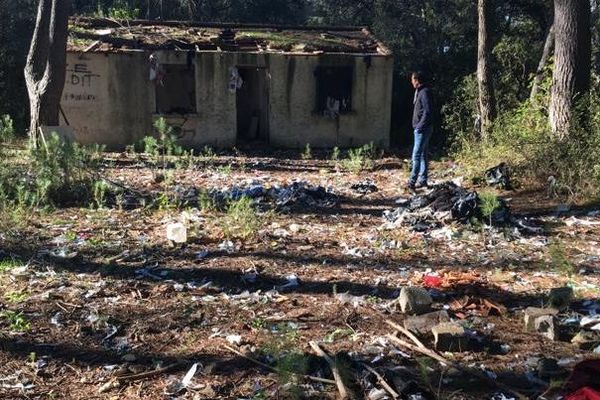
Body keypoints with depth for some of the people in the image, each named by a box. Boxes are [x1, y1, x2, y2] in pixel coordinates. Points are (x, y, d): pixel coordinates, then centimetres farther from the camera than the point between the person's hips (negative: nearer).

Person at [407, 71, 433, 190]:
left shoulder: (424, 92, -14)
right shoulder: (420, 92, 17)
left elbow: (427, 112, -21)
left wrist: (420, 126, -20)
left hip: (422, 129, -10)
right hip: (421, 129, 10)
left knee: (417, 155, -11)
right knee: (422, 155, 12)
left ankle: (412, 181, -12)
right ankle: (422, 180, 16)